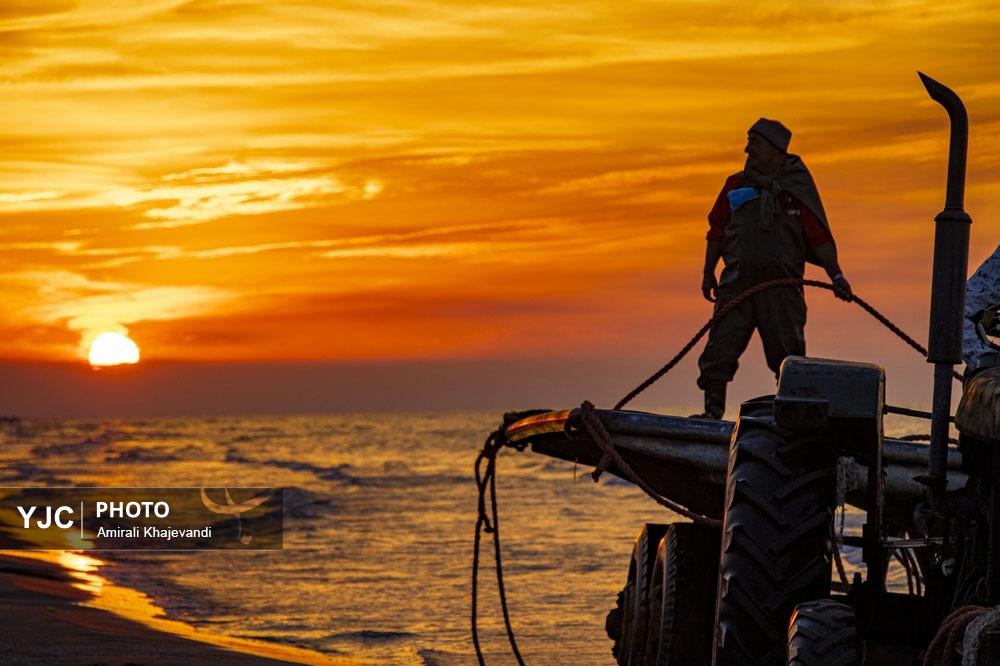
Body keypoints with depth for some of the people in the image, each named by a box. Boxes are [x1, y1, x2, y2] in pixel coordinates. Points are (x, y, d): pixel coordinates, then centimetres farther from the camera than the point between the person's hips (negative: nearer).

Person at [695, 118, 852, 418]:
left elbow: (819, 237, 0)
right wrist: (709, 272, 12)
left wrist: (836, 274, -10)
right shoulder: (736, 185, 11)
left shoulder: (797, 188, 3)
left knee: (789, 357, 2)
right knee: (718, 351, -6)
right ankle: (712, 413, -1)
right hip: (737, 285, 2)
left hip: (782, 288, -2)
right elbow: (717, 230, 17)